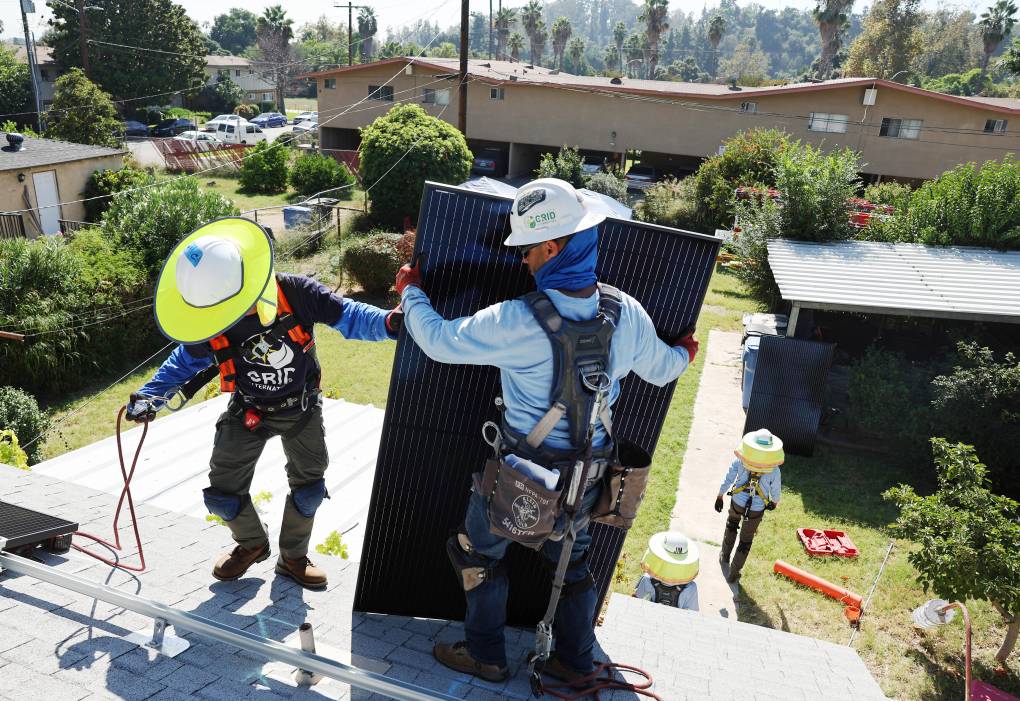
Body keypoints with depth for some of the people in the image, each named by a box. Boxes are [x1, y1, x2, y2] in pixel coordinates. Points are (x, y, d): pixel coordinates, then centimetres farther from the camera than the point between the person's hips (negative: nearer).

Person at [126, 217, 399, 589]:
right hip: (248, 412, 1)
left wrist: (389, 322, -41)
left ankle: (293, 556, 31)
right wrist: (151, 395, -16)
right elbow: (185, 362, -2)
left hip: (302, 408, -1)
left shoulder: (295, 292, -29)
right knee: (222, 491, 4)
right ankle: (252, 543, 35)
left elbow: (347, 316, -23)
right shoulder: (210, 322, -21)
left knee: (309, 485, 8)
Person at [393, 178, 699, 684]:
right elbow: (661, 369, 6)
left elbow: (439, 340, -15)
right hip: (589, 470, 5)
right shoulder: (626, 314, -12)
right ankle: (576, 662, 41)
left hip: (523, 471, -5)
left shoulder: (517, 322, -27)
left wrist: (410, 291, 3)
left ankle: (486, 656, 34)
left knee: (480, 551, 20)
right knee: (570, 560, 25)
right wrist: (684, 354, 30)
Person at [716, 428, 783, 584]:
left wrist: (720, 496, 6)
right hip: (756, 511, -1)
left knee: (731, 526, 34)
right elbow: (775, 491, -3)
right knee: (745, 542, 17)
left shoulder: (740, 460, -17)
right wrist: (775, 502, 20)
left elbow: (728, 479, -8)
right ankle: (734, 573, 27)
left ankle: (724, 556, 47)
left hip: (737, 503, 2)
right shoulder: (774, 471, -18)